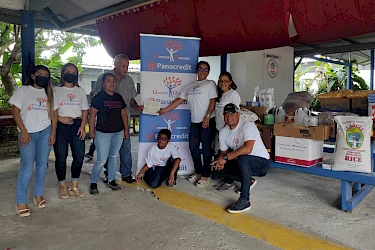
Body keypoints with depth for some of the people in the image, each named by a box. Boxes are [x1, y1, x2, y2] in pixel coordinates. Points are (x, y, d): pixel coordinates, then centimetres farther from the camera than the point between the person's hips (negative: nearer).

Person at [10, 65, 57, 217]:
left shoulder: (50, 93, 11)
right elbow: (15, 111, -3)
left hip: (45, 132, 3)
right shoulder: (22, 90, 2)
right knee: (27, 167, -6)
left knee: (42, 164, 6)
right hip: (28, 133, -3)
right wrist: (23, 131, -11)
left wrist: (53, 133, 1)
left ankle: (38, 195, 20)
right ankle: (20, 202, 4)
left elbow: (54, 114, 10)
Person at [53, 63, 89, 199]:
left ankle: (74, 186, 14)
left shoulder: (80, 91, 14)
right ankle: (63, 187, 15)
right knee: (61, 157, 1)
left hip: (77, 125, 3)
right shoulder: (56, 90, 6)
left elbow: (85, 110, 10)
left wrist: (82, 126, -1)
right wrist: (60, 119, -15)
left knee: (79, 156, -1)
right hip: (60, 126, -2)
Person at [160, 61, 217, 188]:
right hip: (194, 121, 6)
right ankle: (198, 171, 26)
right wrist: (165, 110, 11)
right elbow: (179, 100, 16)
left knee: (206, 147, -3)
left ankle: (205, 176, 4)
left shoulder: (210, 84, 1)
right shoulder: (190, 86, 17)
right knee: (193, 147, 10)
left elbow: (212, 101, -8)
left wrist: (207, 117, -18)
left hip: (207, 121, -6)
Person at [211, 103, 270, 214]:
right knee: (218, 168, 3)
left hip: (262, 163, -8)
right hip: (242, 163, 8)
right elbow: (223, 151, 7)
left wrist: (226, 157, -33)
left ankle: (245, 201, -29)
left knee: (243, 159, -37)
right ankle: (248, 181, 21)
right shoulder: (223, 132, 2)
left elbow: (247, 149, -34)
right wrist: (220, 161, -16)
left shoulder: (248, 126, -21)